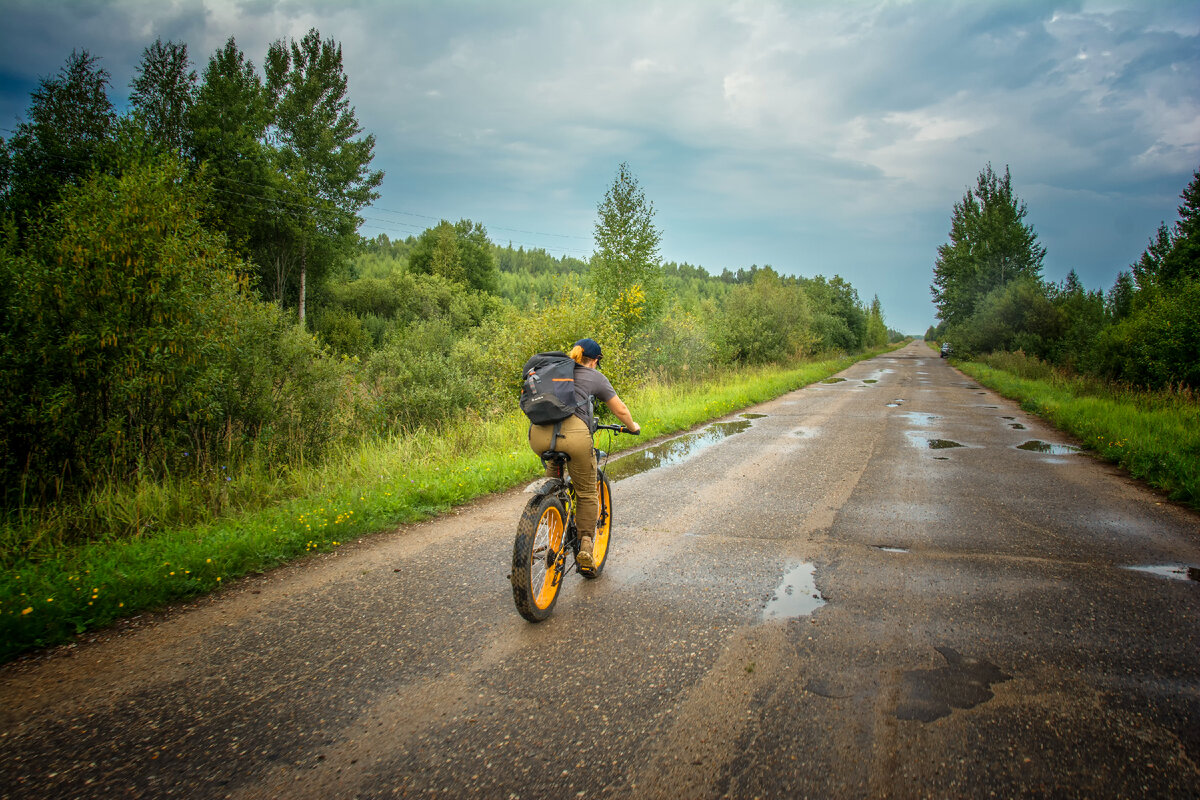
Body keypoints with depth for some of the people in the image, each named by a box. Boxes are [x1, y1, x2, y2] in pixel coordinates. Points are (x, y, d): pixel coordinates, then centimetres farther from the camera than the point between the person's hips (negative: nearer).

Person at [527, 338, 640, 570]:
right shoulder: (595, 377, 19)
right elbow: (620, 410, 25)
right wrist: (633, 427, 44)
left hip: (538, 435, 4)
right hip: (573, 434, -4)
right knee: (587, 493, 15)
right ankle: (585, 544, 6)